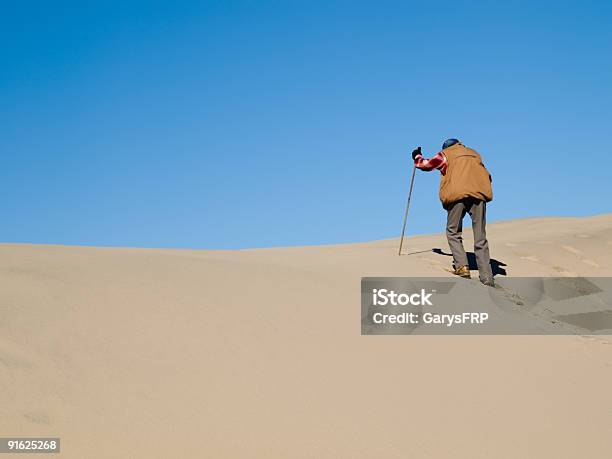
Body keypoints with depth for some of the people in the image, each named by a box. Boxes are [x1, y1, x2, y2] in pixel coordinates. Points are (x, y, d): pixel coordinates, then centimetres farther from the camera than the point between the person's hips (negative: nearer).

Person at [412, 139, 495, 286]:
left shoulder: (445, 154, 20)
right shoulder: (474, 154, 30)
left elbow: (426, 165, 30)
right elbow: (486, 176, 27)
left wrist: (417, 156, 48)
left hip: (458, 194, -3)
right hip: (479, 194, 3)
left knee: (453, 233, 11)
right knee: (480, 238, 3)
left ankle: (462, 266, -8)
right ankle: (487, 278, -3)